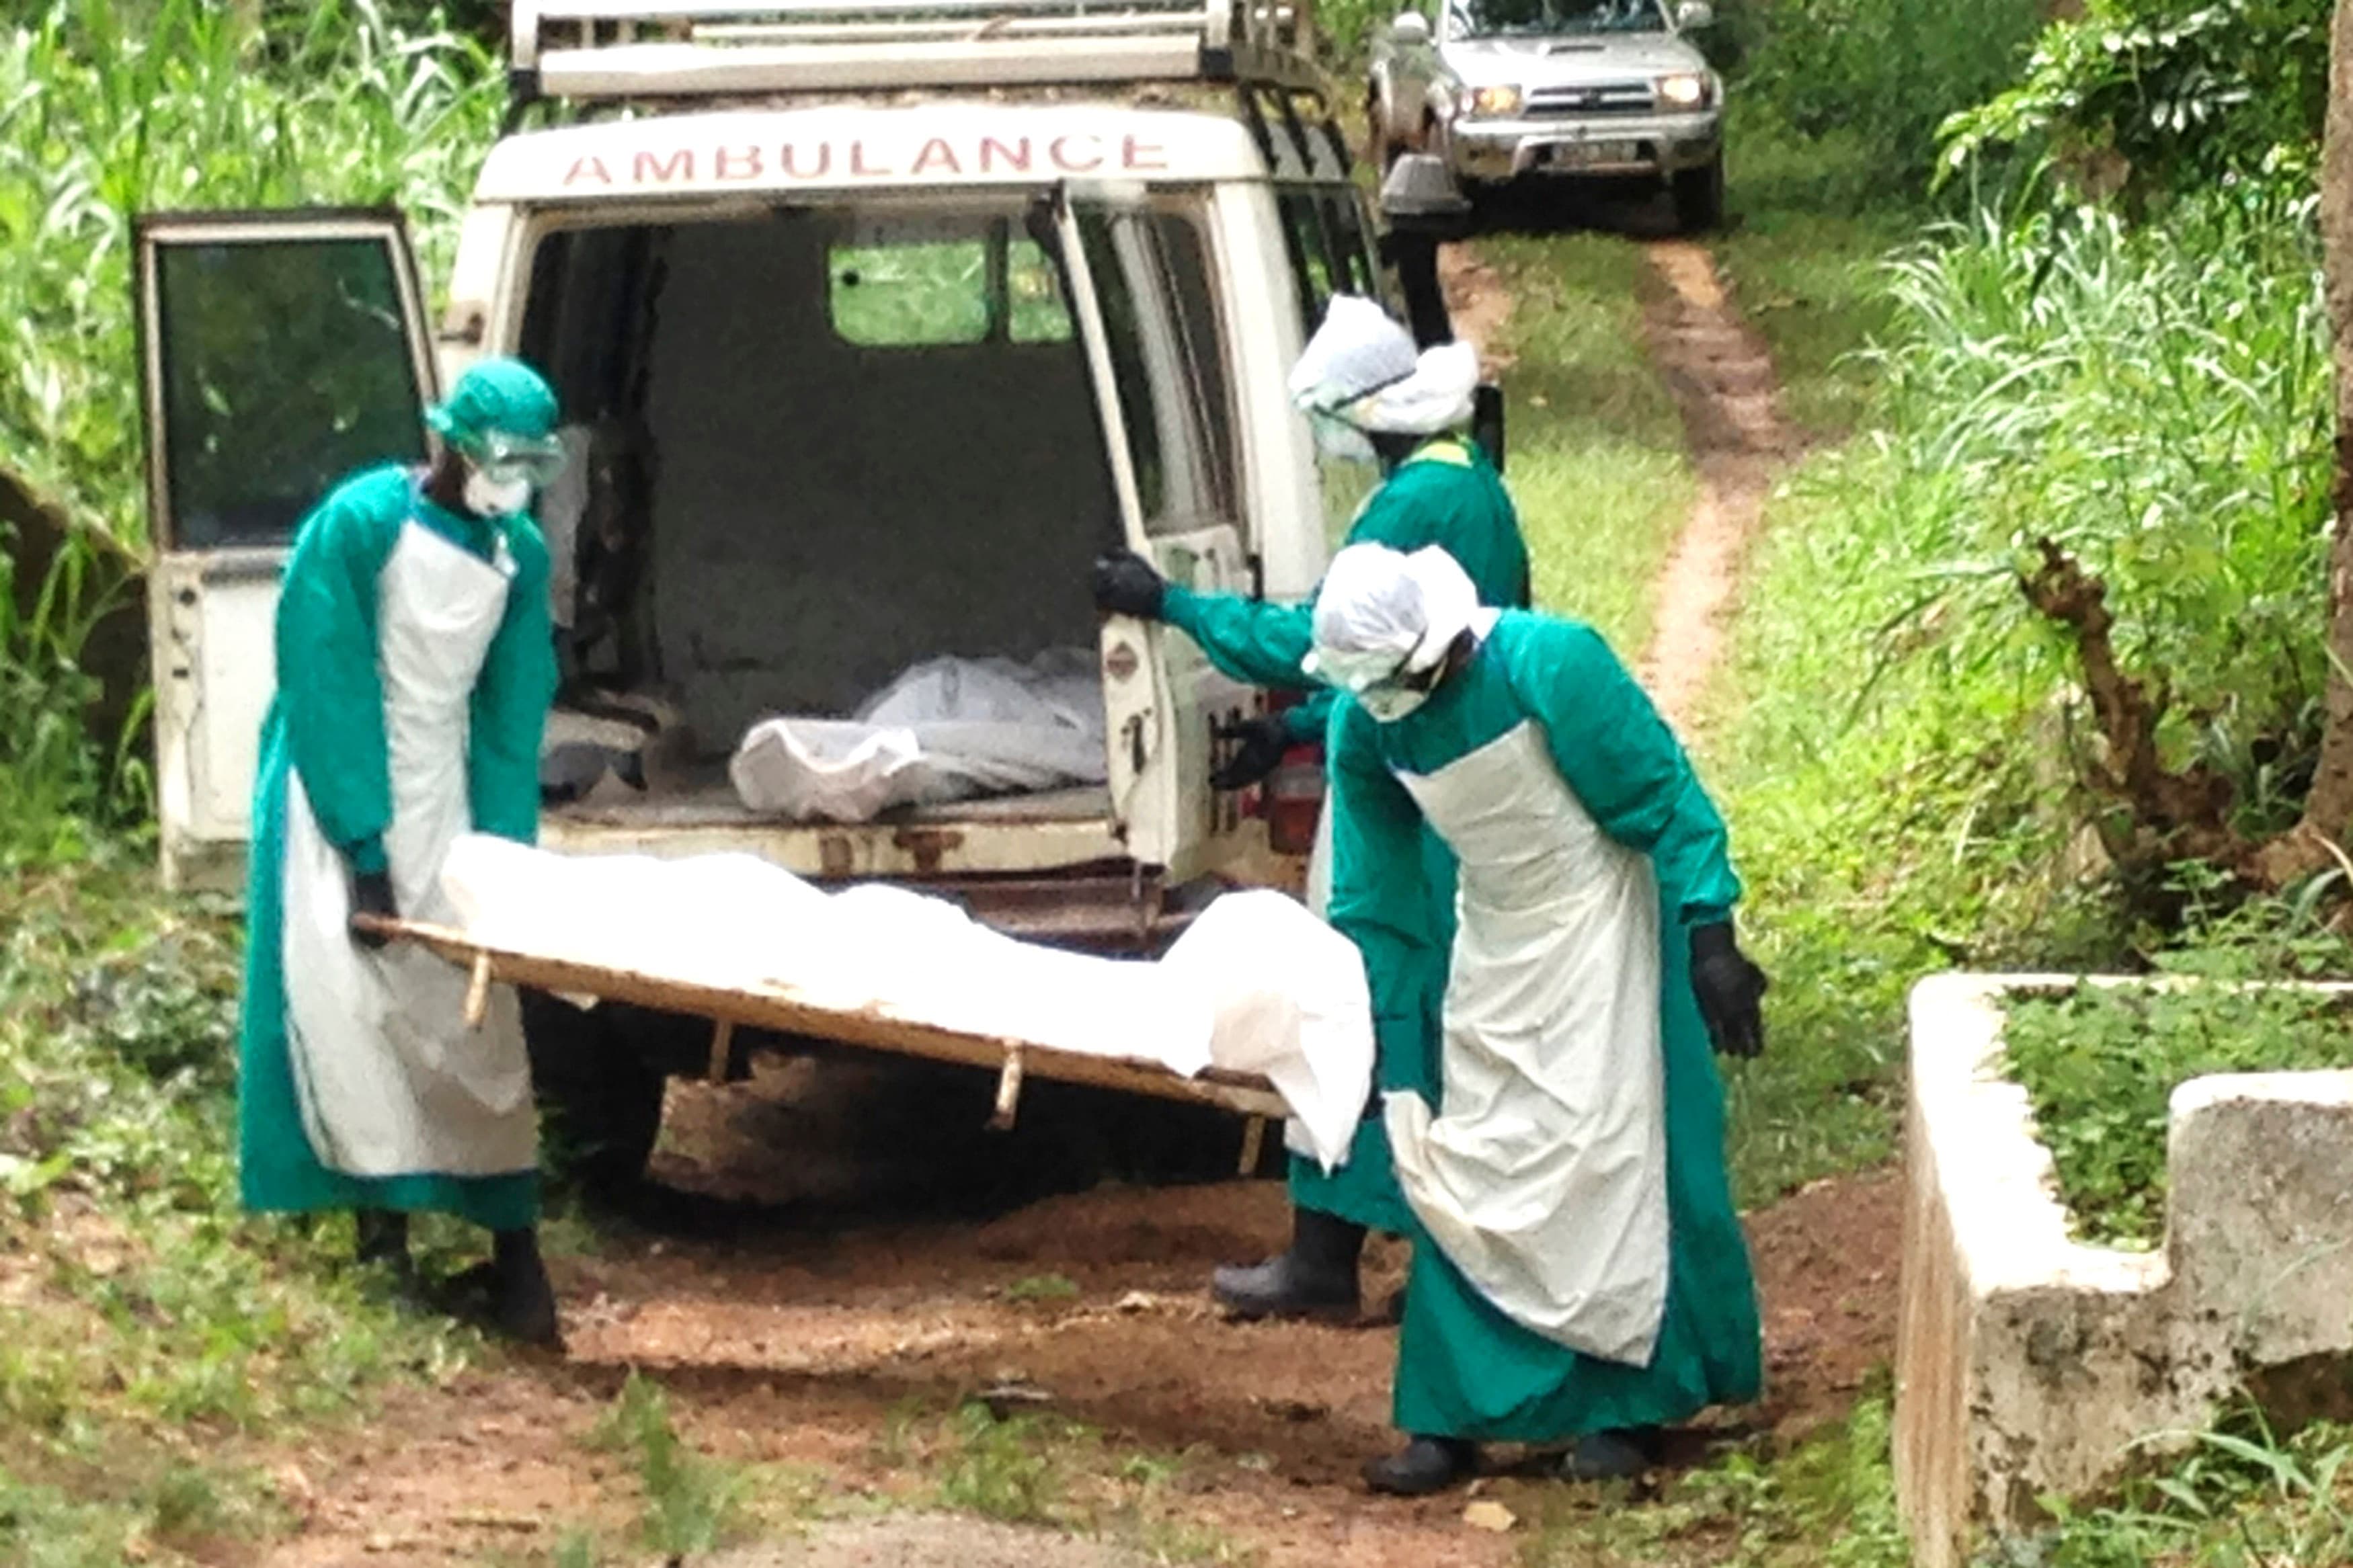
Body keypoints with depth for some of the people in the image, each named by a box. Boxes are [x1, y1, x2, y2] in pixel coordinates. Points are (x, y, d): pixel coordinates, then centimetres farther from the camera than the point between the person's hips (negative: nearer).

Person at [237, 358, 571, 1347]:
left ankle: (515, 1261, -4)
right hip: (339, 785, -4)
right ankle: (382, 1222, -14)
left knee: (473, 1017, -1)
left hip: (440, 795, 4)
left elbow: (513, 712, 4)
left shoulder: (520, 555, 2)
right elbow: (328, 689, -17)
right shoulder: (359, 524, -15)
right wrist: (364, 850, -19)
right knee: (345, 992, -17)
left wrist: (503, 856, -5)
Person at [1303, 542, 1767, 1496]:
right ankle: (1453, 1418, 7)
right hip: (1496, 944, 6)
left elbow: (1667, 799, -18)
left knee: (1610, 1151, -6)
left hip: (1605, 929, -6)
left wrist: (1710, 940, -22)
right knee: (1464, 1168, 2)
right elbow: (1371, 899, 4)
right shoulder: (1366, 727, -7)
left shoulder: (1551, 665, -24)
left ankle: (1629, 1406, 4)